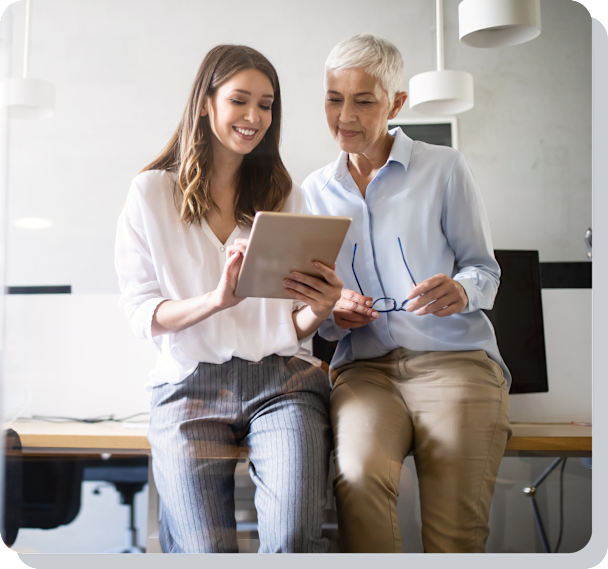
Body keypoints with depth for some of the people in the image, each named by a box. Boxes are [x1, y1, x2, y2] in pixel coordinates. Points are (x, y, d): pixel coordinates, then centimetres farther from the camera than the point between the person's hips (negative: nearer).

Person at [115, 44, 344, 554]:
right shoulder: (151, 193, 10)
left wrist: (320, 309, -10)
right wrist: (217, 299, -16)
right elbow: (141, 314, 2)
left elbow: (296, 328, 14)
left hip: (282, 379, 2)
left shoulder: (286, 196, 16)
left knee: (293, 541, -23)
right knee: (206, 551, -20)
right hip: (189, 382, -1)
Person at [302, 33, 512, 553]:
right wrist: (333, 315, -4)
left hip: (454, 358, -1)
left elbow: (484, 269, 12)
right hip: (364, 365, 2)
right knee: (360, 474, -33)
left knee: (455, 535, -21)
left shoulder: (444, 168, 9)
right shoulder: (316, 191, 18)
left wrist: (462, 291, -12)